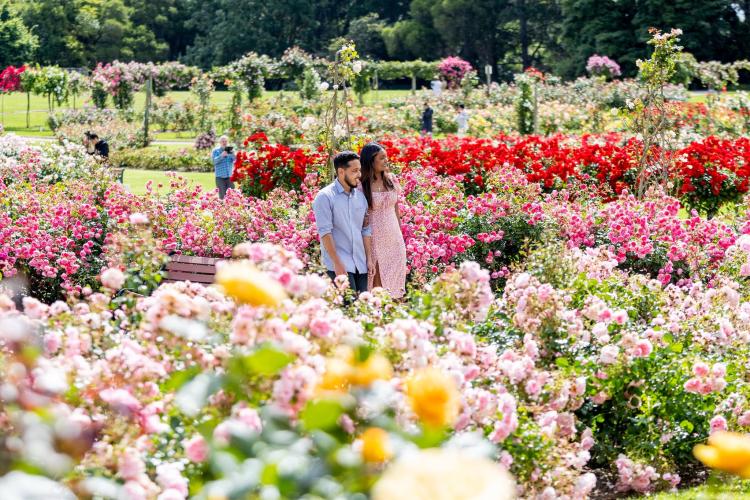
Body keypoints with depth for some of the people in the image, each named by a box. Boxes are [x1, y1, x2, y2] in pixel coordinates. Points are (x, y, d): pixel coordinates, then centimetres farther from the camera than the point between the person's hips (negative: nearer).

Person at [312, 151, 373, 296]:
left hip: (360, 263, 6)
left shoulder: (360, 196, 12)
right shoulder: (325, 197, -7)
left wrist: (369, 259, 10)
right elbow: (325, 232, -12)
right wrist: (337, 263, -17)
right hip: (339, 263, -6)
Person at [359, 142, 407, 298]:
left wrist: (400, 234, 15)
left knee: (394, 279, 8)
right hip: (374, 237, -5)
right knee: (377, 279, 1)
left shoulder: (391, 179, 5)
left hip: (394, 237, 5)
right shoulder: (361, 185, -11)